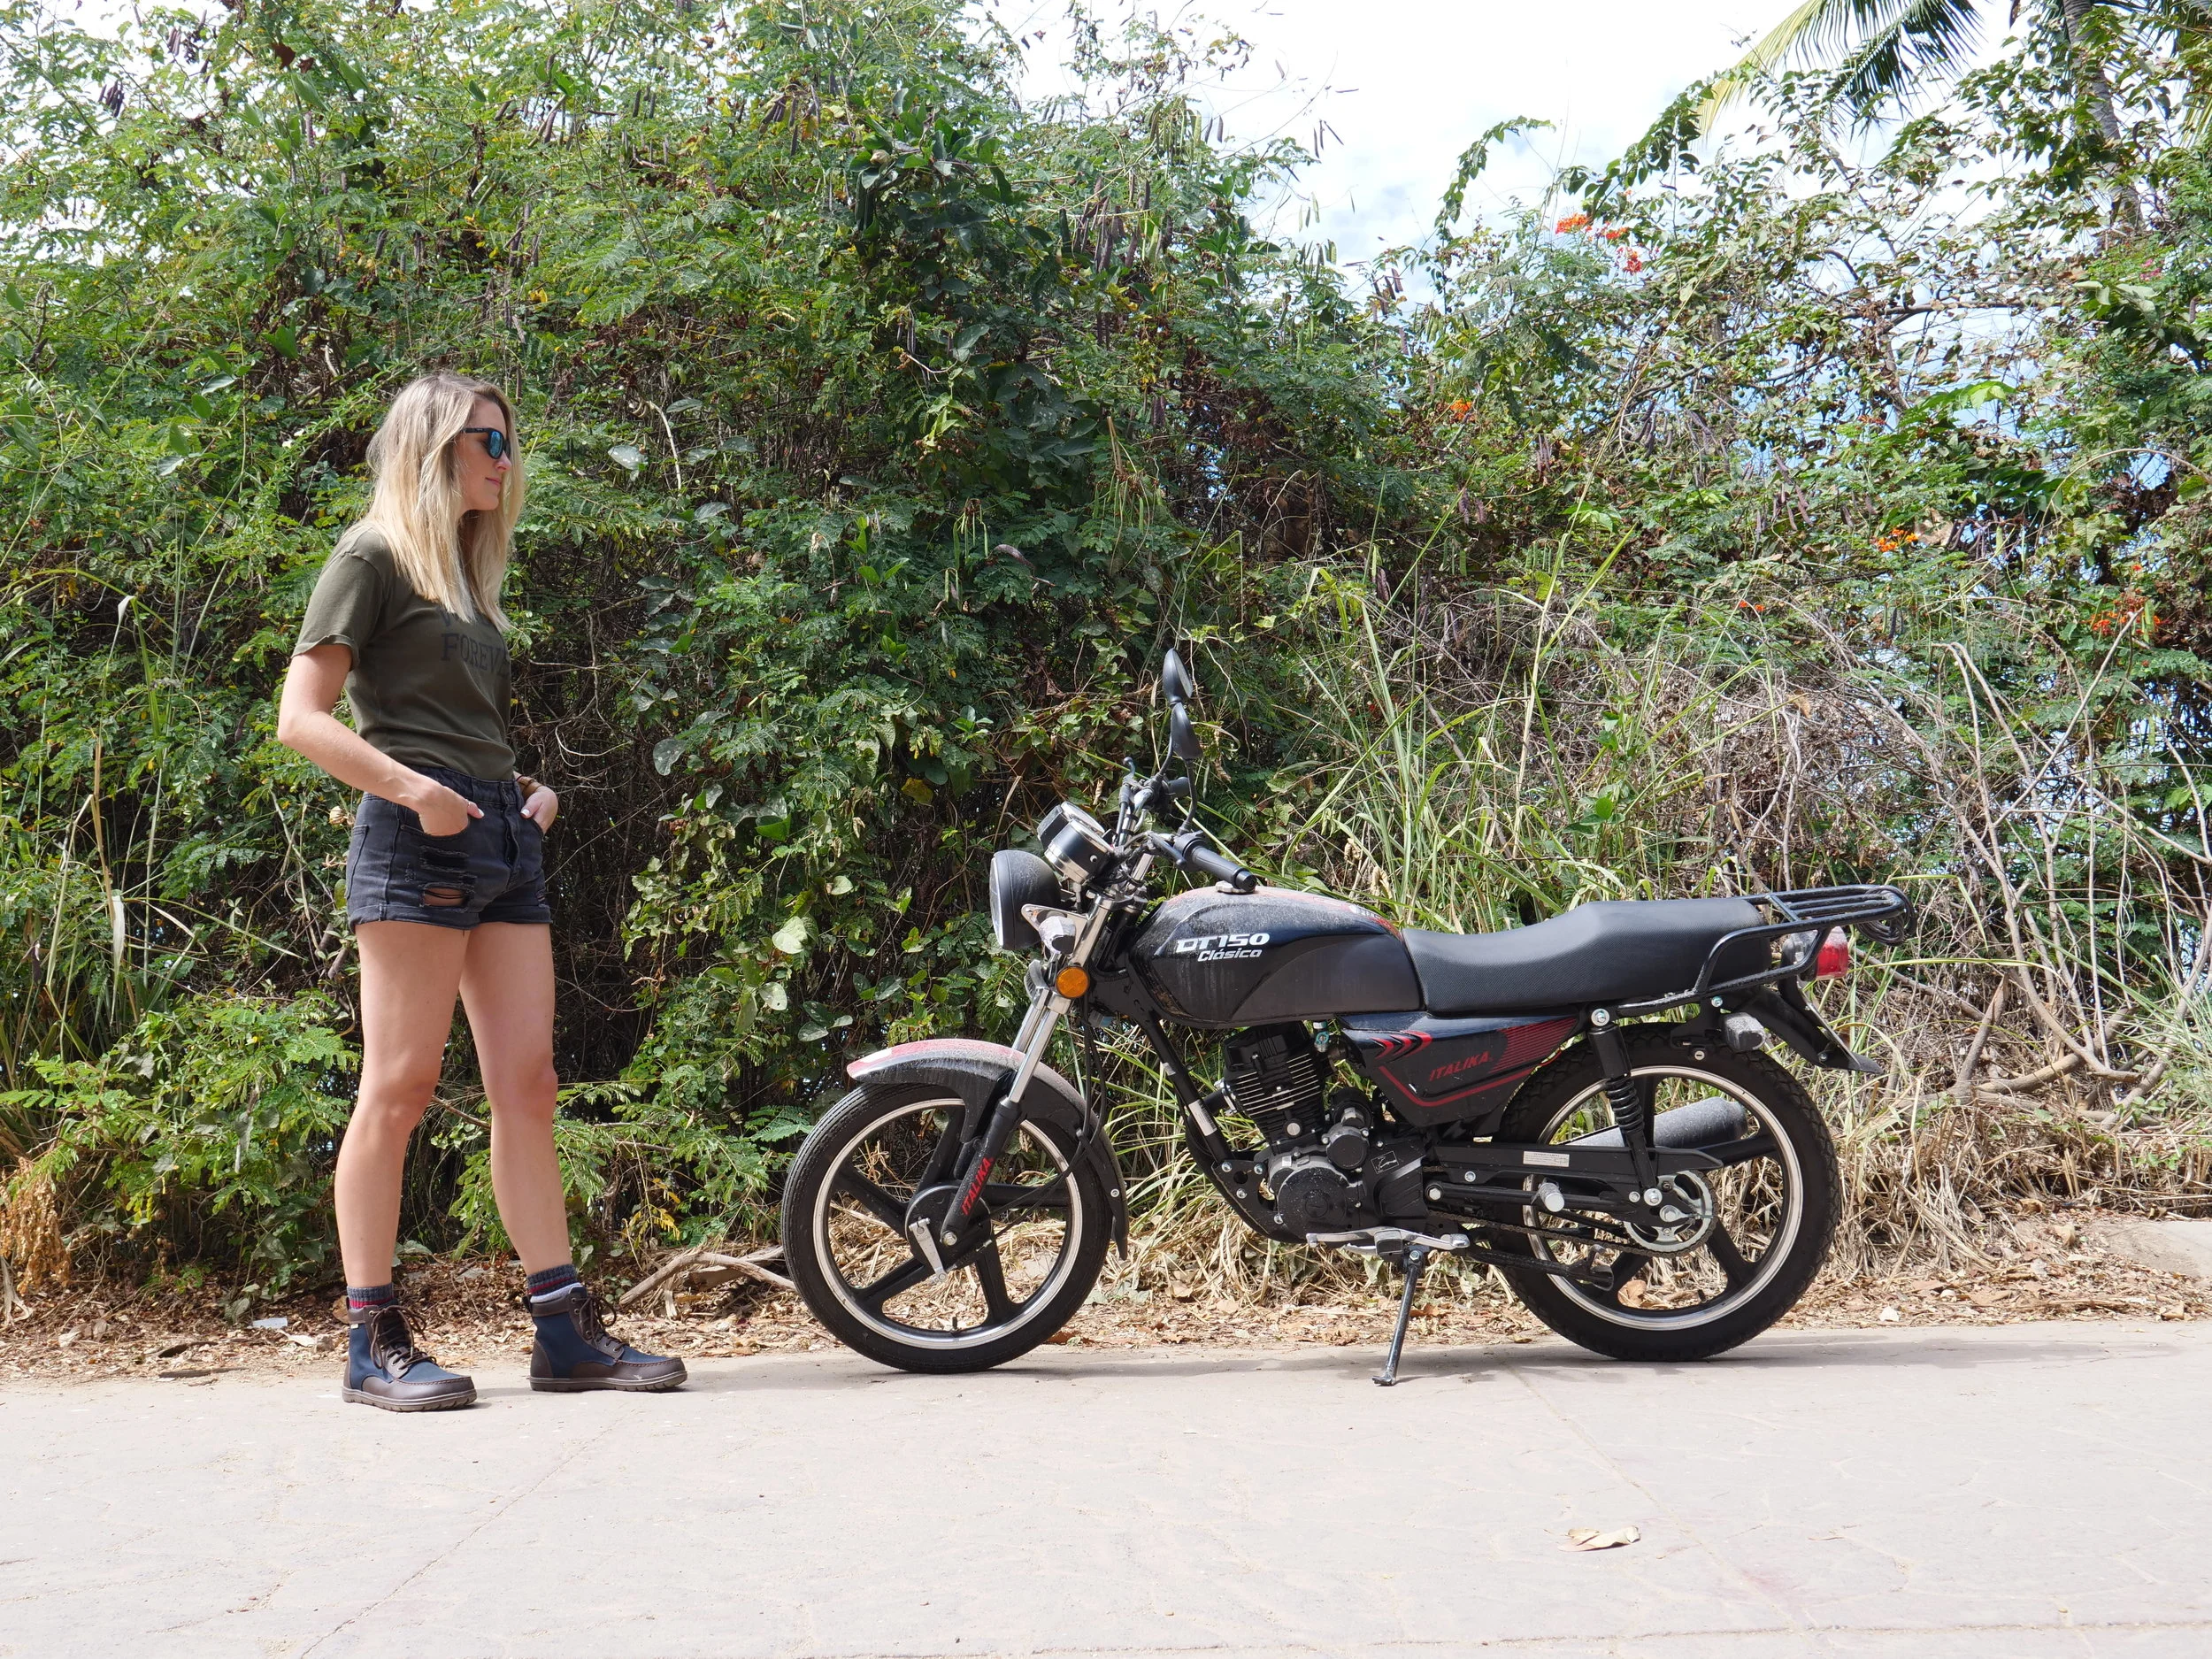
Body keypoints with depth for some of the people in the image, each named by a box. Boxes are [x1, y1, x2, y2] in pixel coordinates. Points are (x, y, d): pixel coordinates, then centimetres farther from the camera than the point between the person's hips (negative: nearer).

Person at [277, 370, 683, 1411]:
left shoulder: (470, 574, 23)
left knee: (526, 1084, 4)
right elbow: (301, 718, -8)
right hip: (416, 842, -8)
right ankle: (373, 1343, 1)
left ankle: (566, 1330, 6)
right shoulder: (374, 558, 0)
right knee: (399, 1086, -6)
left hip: (504, 836, 8)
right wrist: (415, 792, -18)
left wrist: (529, 790, 8)